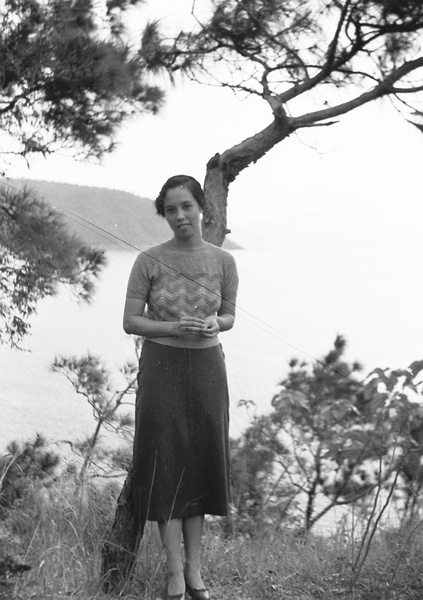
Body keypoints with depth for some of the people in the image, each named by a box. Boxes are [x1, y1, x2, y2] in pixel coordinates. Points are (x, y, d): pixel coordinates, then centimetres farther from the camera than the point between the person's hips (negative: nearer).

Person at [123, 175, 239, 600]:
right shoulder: (148, 261, -7)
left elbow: (229, 316, 10)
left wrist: (213, 325, -13)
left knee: (200, 463, 7)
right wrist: (174, 328, -20)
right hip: (162, 367, -2)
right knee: (167, 465, -3)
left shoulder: (222, 261, -1)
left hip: (206, 368, 2)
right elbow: (130, 322, -4)